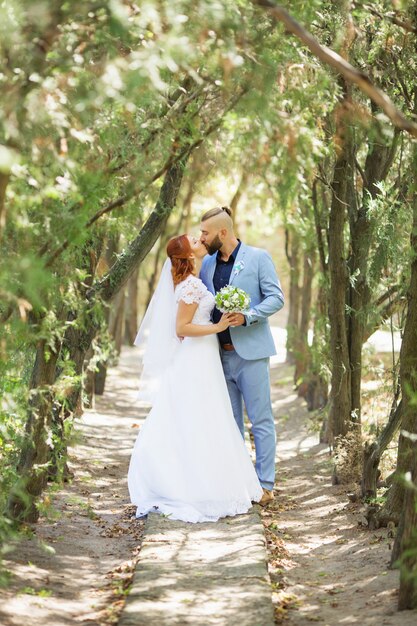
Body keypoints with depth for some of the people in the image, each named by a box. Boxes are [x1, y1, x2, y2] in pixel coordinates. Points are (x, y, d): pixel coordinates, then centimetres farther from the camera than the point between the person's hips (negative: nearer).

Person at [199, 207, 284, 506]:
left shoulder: (258, 257, -4)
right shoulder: (207, 264, 11)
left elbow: (276, 297, -7)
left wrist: (247, 317, -20)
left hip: (251, 351, -6)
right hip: (221, 354, 6)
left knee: (261, 419, -2)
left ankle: (265, 485, 3)